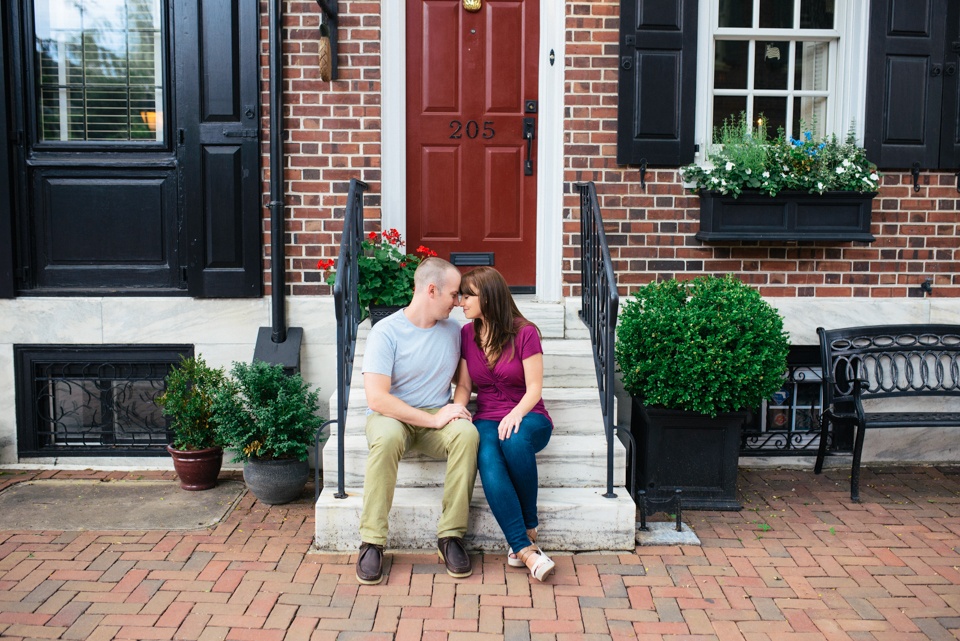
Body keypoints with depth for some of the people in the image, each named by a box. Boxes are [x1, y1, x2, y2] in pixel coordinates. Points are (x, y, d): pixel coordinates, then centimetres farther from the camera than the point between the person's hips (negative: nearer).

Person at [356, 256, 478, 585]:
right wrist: (433, 419, -21)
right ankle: (372, 542, -27)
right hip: (390, 416, -3)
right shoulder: (386, 332, -10)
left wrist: (457, 407, -2)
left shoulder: (453, 329, 7)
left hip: (438, 416, 4)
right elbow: (376, 398, -19)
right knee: (387, 437, -38)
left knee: (466, 432, -30)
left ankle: (451, 536, -22)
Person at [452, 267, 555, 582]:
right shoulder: (466, 334, 10)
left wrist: (517, 413, -25)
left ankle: (529, 527, -18)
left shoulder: (524, 333, -4)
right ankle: (525, 548, -37)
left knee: (515, 440, -39)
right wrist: (457, 409, -13)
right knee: (488, 458, -33)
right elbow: (464, 385, 9)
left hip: (528, 417, -2)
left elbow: (534, 387, -6)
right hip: (487, 419, 3)